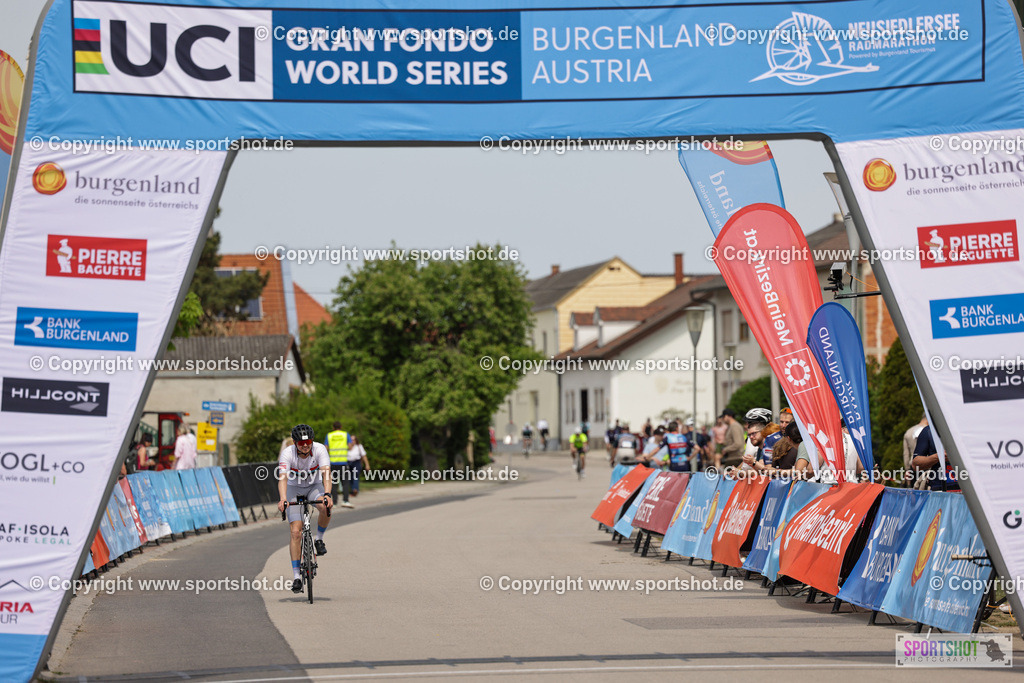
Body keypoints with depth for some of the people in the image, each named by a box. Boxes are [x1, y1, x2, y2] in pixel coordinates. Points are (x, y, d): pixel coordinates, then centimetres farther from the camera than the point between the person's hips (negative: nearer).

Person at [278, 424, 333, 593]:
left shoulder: (319, 449, -25)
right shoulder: (287, 453, -27)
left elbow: (326, 473, -35)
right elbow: (283, 477, -39)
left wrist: (327, 494, -52)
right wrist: (283, 499, -56)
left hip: (314, 486, 1)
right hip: (294, 489, -1)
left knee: (325, 507, -34)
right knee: (296, 532, -13)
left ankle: (319, 540, -7)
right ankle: (296, 576, -10)